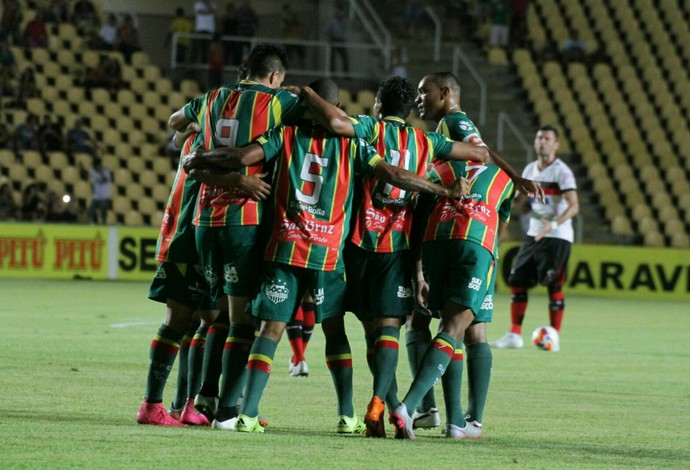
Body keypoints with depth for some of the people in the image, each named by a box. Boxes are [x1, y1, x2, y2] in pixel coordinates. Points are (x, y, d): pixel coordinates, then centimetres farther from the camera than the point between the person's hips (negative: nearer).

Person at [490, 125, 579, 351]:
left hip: (557, 237, -7)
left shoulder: (561, 171, -12)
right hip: (534, 235, 7)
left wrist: (554, 224, -34)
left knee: (553, 285, -6)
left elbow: (574, 206, -21)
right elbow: (517, 198, 23)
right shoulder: (530, 169, 10)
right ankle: (515, 335, 11)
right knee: (517, 281, 4)